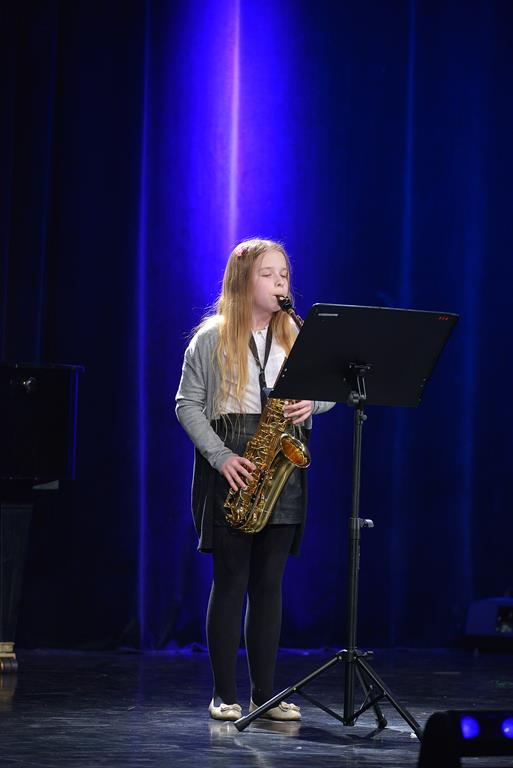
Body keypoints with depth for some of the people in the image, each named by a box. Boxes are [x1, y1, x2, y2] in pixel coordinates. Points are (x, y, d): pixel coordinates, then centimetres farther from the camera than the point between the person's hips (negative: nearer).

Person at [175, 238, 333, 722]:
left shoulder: (297, 335, 11)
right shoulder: (212, 338, 1)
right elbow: (187, 404, -1)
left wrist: (312, 404, -9)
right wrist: (220, 456, -13)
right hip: (232, 468, -3)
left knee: (269, 582, 5)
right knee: (230, 580, -2)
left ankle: (265, 694, 9)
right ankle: (224, 695, 3)